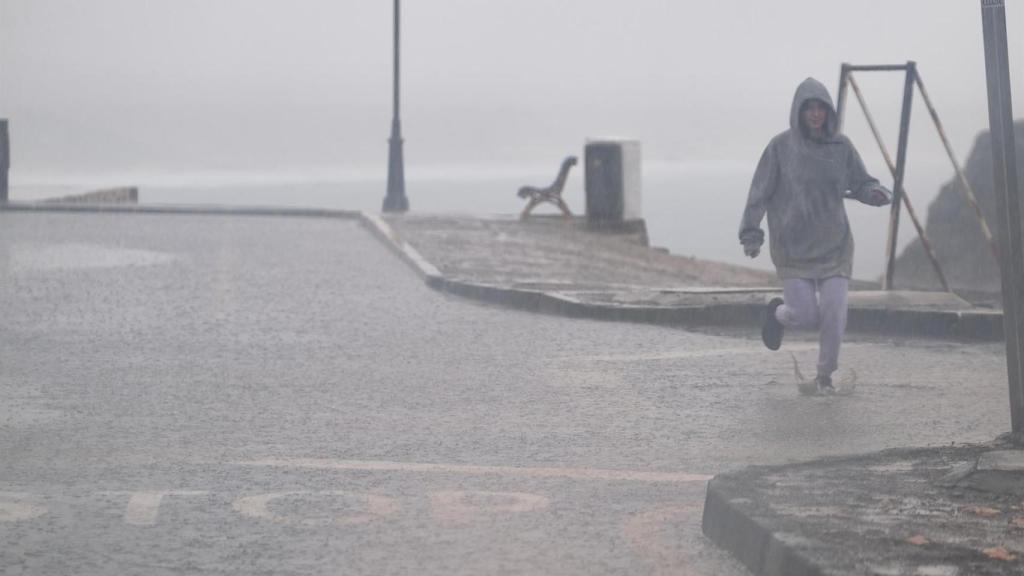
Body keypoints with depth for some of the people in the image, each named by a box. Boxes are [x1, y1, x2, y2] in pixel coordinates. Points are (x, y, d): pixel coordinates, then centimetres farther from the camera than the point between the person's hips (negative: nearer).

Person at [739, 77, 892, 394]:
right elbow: (760, 192, -5)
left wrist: (877, 193, -16)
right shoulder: (781, 146, -8)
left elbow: (861, 184, 6)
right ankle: (778, 312, 32)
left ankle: (825, 376, 18)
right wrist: (751, 234, -10)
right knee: (806, 316, -6)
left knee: (834, 314, -6)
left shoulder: (841, 146, 0)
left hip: (833, 243, 2)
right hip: (793, 244, -2)